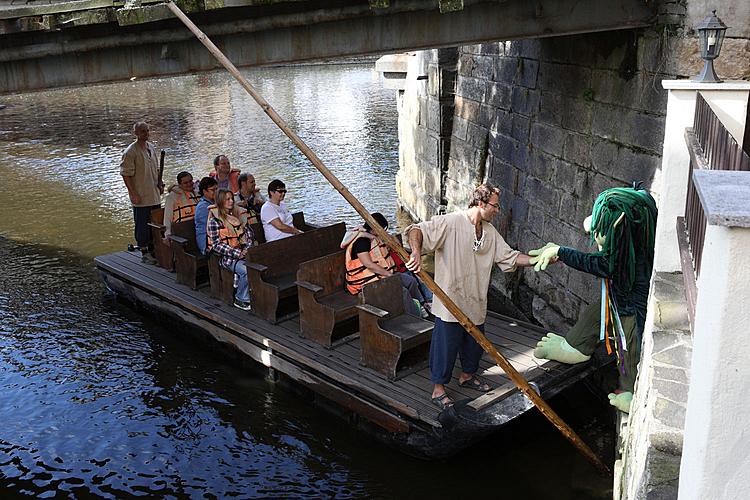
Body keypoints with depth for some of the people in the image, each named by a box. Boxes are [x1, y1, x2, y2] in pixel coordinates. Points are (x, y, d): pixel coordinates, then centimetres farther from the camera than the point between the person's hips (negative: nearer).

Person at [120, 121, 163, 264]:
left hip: (155, 195, 7)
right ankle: (144, 253, 10)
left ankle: (153, 249, 29)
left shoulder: (151, 148, 10)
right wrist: (133, 194, -19)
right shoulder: (130, 152, -13)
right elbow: (126, 175, -15)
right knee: (142, 224, 1)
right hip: (141, 198, -7)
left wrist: (159, 184, 10)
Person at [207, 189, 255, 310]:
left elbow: (250, 233, 15)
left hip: (244, 252, 5)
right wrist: (237, 253, -16)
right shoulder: (215, 220, -3)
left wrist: (247, 249, -4)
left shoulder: (238, 214, 15)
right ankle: (241, 299, -12)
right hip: (228, 257, -5)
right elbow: (217, 245, -9)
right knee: (246, 270, -32)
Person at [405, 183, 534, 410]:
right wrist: (416, 253, -41)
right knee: (446, 345, 2)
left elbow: (510, 257, 10)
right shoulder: (450, 223, -16)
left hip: (476, 302, 7)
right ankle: (438, 389, 17)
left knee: (475, 342, 20)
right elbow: (416, 231, -22)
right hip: (450, 300, -7)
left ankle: (467, 375, 44)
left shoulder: (490, 231, 8)